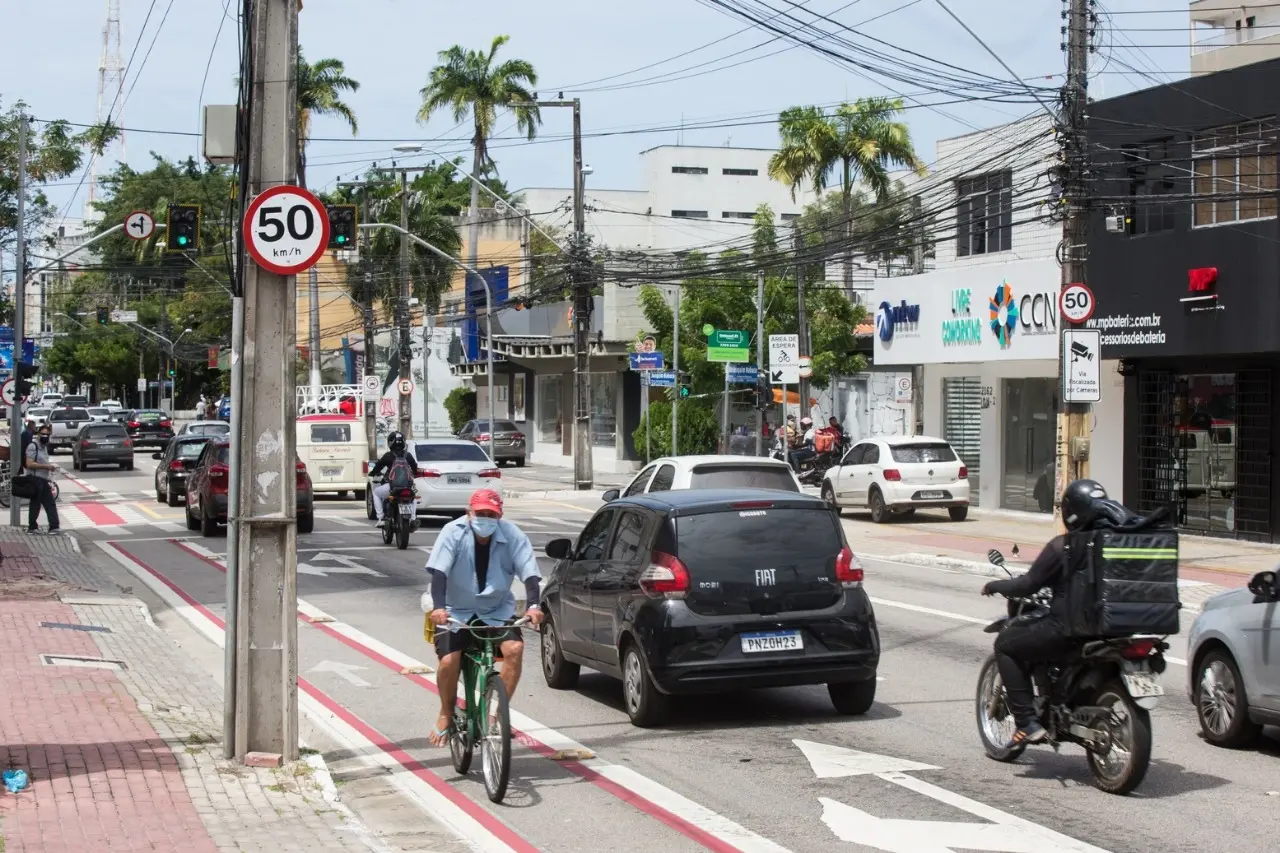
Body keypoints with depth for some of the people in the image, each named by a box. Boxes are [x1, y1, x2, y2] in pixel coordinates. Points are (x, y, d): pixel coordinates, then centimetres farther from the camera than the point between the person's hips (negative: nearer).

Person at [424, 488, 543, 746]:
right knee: (449, 661, -21)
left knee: (514, 648, -26)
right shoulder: (454, 532, -16)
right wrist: (438, 607, -40)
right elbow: (439, 572, -24)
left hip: (497, 611, 1)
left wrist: (533, 605, -36)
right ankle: (446, 715, 9)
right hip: (457, 611, -1)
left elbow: (530, 573, -18)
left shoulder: (512, 535, -13)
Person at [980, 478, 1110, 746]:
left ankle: (1027, 722, 2)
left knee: (1005, 644, 11)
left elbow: (1029, 585, -10)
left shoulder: (1062, 546, -13)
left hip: (1067, 628, -7)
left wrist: (993, 586, 7)